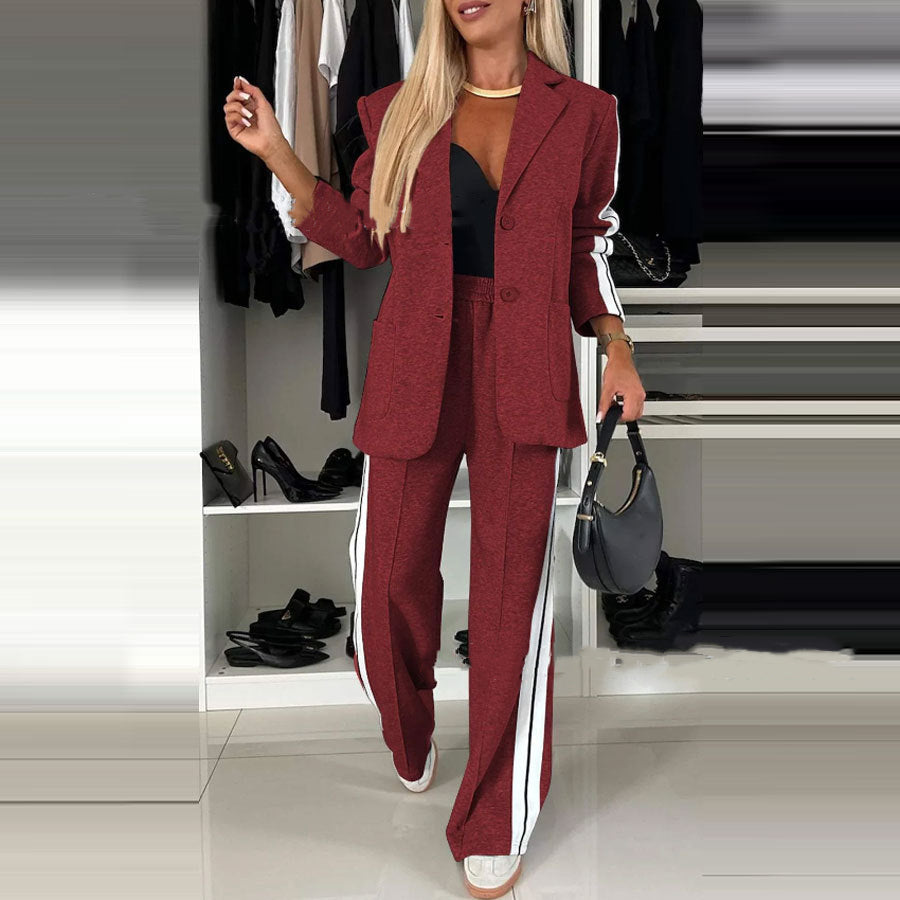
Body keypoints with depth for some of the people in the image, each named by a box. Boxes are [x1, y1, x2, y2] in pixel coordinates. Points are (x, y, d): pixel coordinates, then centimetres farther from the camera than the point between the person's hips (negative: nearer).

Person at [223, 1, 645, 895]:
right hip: (417, 367, 2)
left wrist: (617, 351, 1)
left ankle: (496, 824, 15)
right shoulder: (404, 110, 9)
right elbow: (362, 237, 10)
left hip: (523, 370, -1)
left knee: (513, 591, -2)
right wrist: (277, 155, 2)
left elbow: (587, 246, 12)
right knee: (390, 572, 5)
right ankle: (411, 739, 38)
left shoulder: (580, 113, 7)